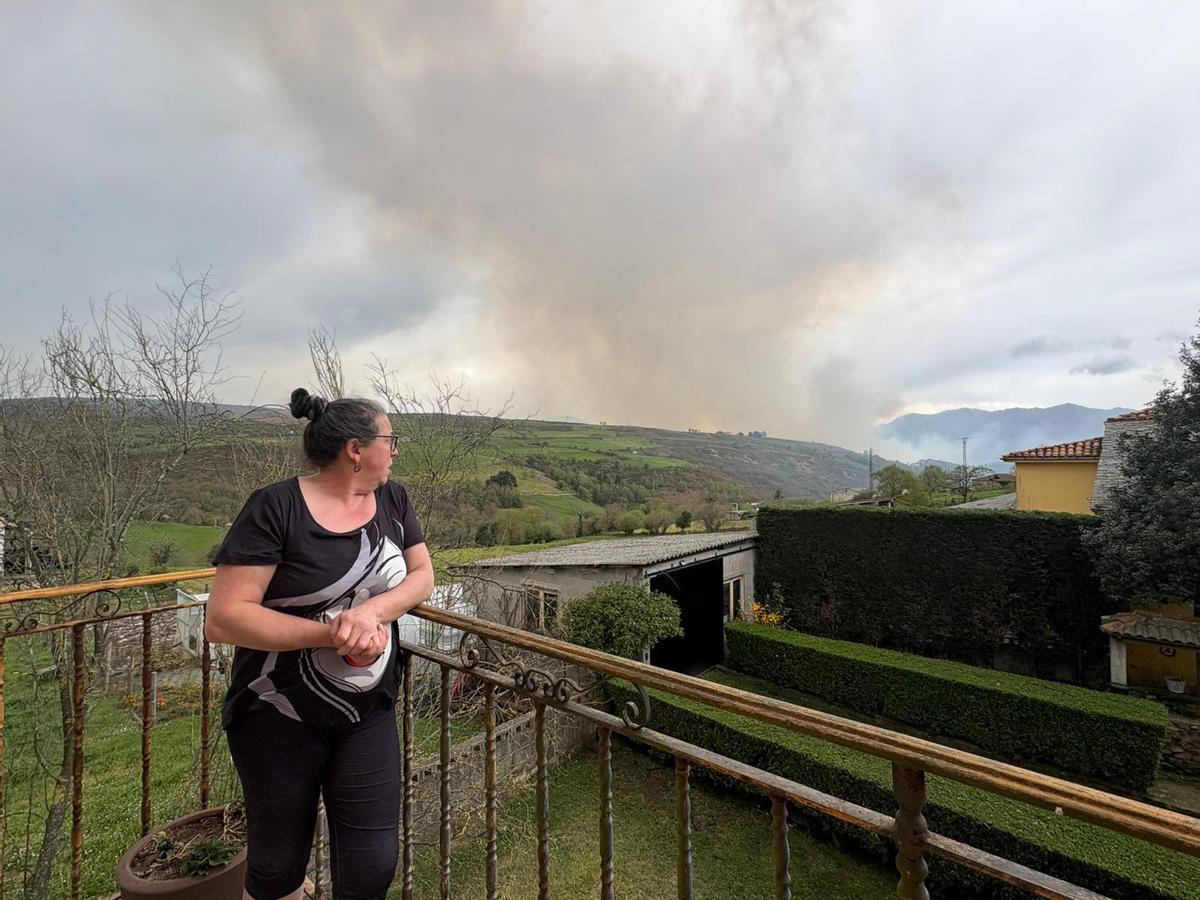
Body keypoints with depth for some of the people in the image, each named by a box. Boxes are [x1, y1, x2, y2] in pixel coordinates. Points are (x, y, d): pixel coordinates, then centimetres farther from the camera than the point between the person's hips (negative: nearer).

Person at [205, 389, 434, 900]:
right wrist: (332, 634, -26)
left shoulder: (392, 500, -1)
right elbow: (222, 620, -19)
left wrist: (371, 611, -21)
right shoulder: (275, 507, -17)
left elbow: (422, 577, -2)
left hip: (370, 714, 4)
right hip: (280, 718, -3)